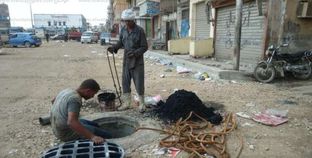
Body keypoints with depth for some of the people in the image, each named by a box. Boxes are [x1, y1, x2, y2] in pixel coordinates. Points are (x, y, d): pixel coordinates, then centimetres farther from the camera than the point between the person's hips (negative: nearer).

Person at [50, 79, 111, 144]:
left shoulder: (67, 91, 2)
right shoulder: (75, 99, -26)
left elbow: (54, 101, 23)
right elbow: (71, 122, -40)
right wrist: (92, 137, -44)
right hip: (68, 133, -10)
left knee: (95, 125, 24)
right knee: (107, 136, -6)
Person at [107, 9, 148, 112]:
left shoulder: (139, 31, -11)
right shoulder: (123, 30, 4)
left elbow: (144, 47, -10)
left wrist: (135, 53, -24)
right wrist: (114, 47, -3)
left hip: (137, 62, -5)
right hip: (126, 61, 5)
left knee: (139, 83, 1)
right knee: (125, 82, 10)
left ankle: (141, 104, 16)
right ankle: (126, 103, 23)